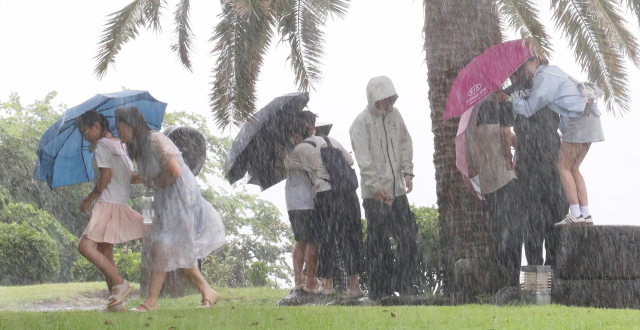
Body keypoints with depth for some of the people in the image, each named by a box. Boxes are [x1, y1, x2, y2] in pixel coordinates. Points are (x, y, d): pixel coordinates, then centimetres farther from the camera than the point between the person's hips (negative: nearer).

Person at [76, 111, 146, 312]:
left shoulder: (102, 145, -10)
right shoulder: (119, 146, 17)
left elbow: (106, 177, -16)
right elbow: (131, 176, 20)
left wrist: (89, 199, -7)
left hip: (108, 203, -10)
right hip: (121, 204, 10)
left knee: (85, 246, -17)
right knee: (104, 253, 10)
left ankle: (119, 283, -20)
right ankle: (116, 303, 8)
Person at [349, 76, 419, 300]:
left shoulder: (394, 115, 9)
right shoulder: (362, 122, -10)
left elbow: (405, 144, 16)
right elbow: (363, 159, -14)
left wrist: (407, 172, 5)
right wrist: (375, 186, -20)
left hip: (397, 189, 6)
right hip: (375, 194, -6)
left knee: (408, 236, 5)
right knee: (379, 243, -1)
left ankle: (405, 284, 15)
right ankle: (379, 290, 7)